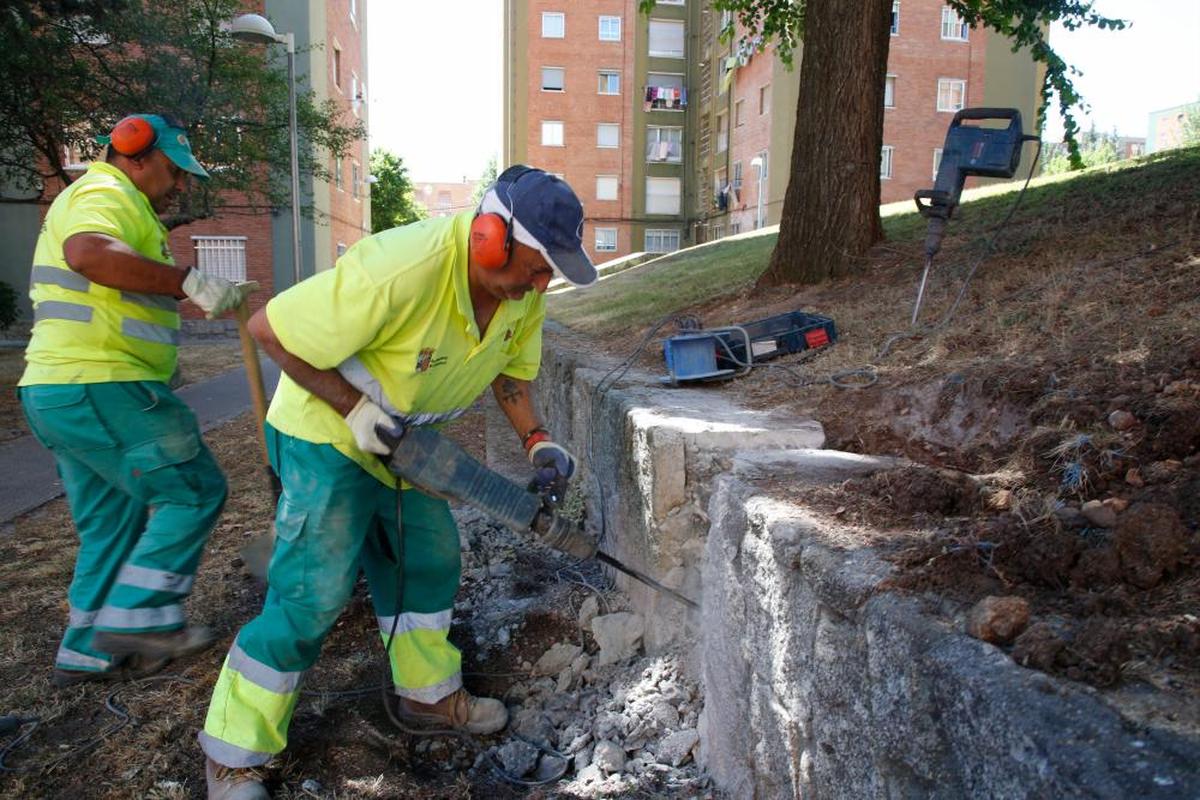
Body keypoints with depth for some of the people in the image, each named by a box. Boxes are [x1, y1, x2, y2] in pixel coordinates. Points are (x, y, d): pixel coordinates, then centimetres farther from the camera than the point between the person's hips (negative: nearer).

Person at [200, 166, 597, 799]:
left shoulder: (524, 291, -12)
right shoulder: (398, 271, -37)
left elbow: (510, 369, 5)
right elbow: (269, 329, -28)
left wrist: (536, 441, -10)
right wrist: (353, 408, -26)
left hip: (403, 440, 8)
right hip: (327, 436, -8)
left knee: (428, 563, 14)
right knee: (312, 594, -9)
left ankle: (427, 695, 35)